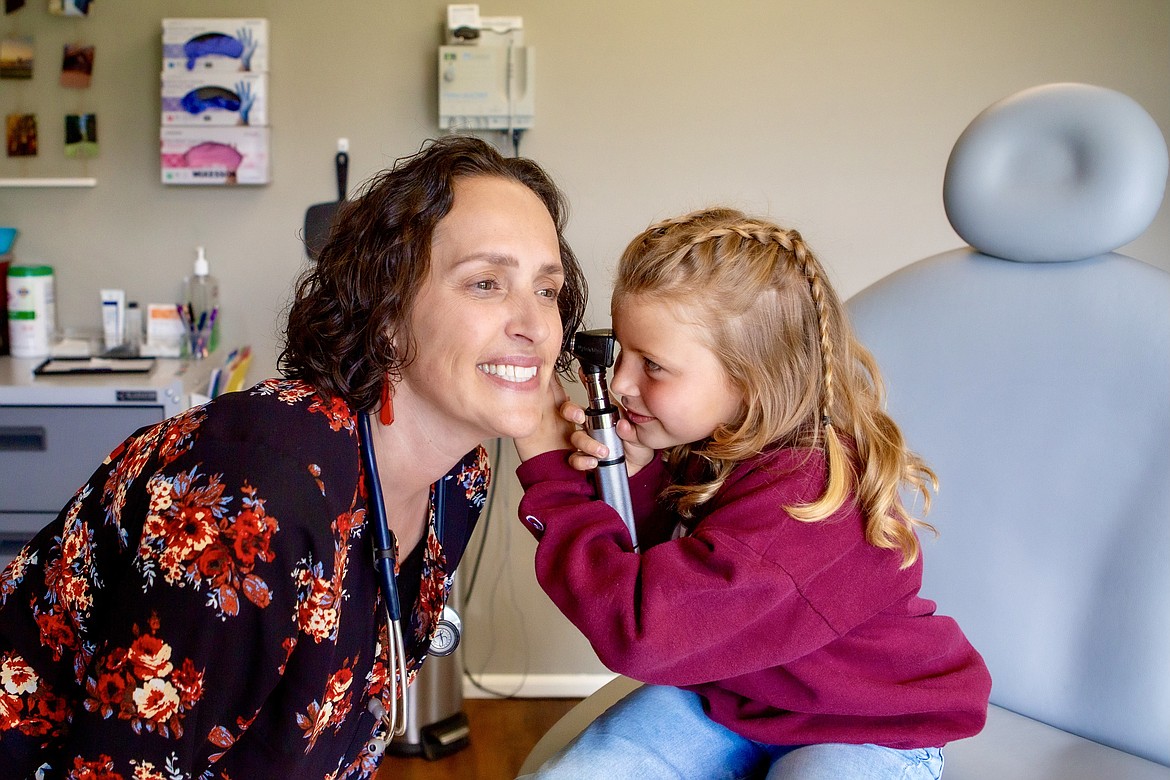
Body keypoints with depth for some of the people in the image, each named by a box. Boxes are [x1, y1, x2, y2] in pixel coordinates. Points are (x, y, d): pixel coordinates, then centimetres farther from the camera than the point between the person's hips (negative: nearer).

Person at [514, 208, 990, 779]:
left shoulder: (802, 496, -32)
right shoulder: (702, 440, -6)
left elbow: (637, 628, -35)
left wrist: (550, 472, -25)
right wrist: (633, 475, -18)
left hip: (862, 731, -7)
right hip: (729, 697, 7)